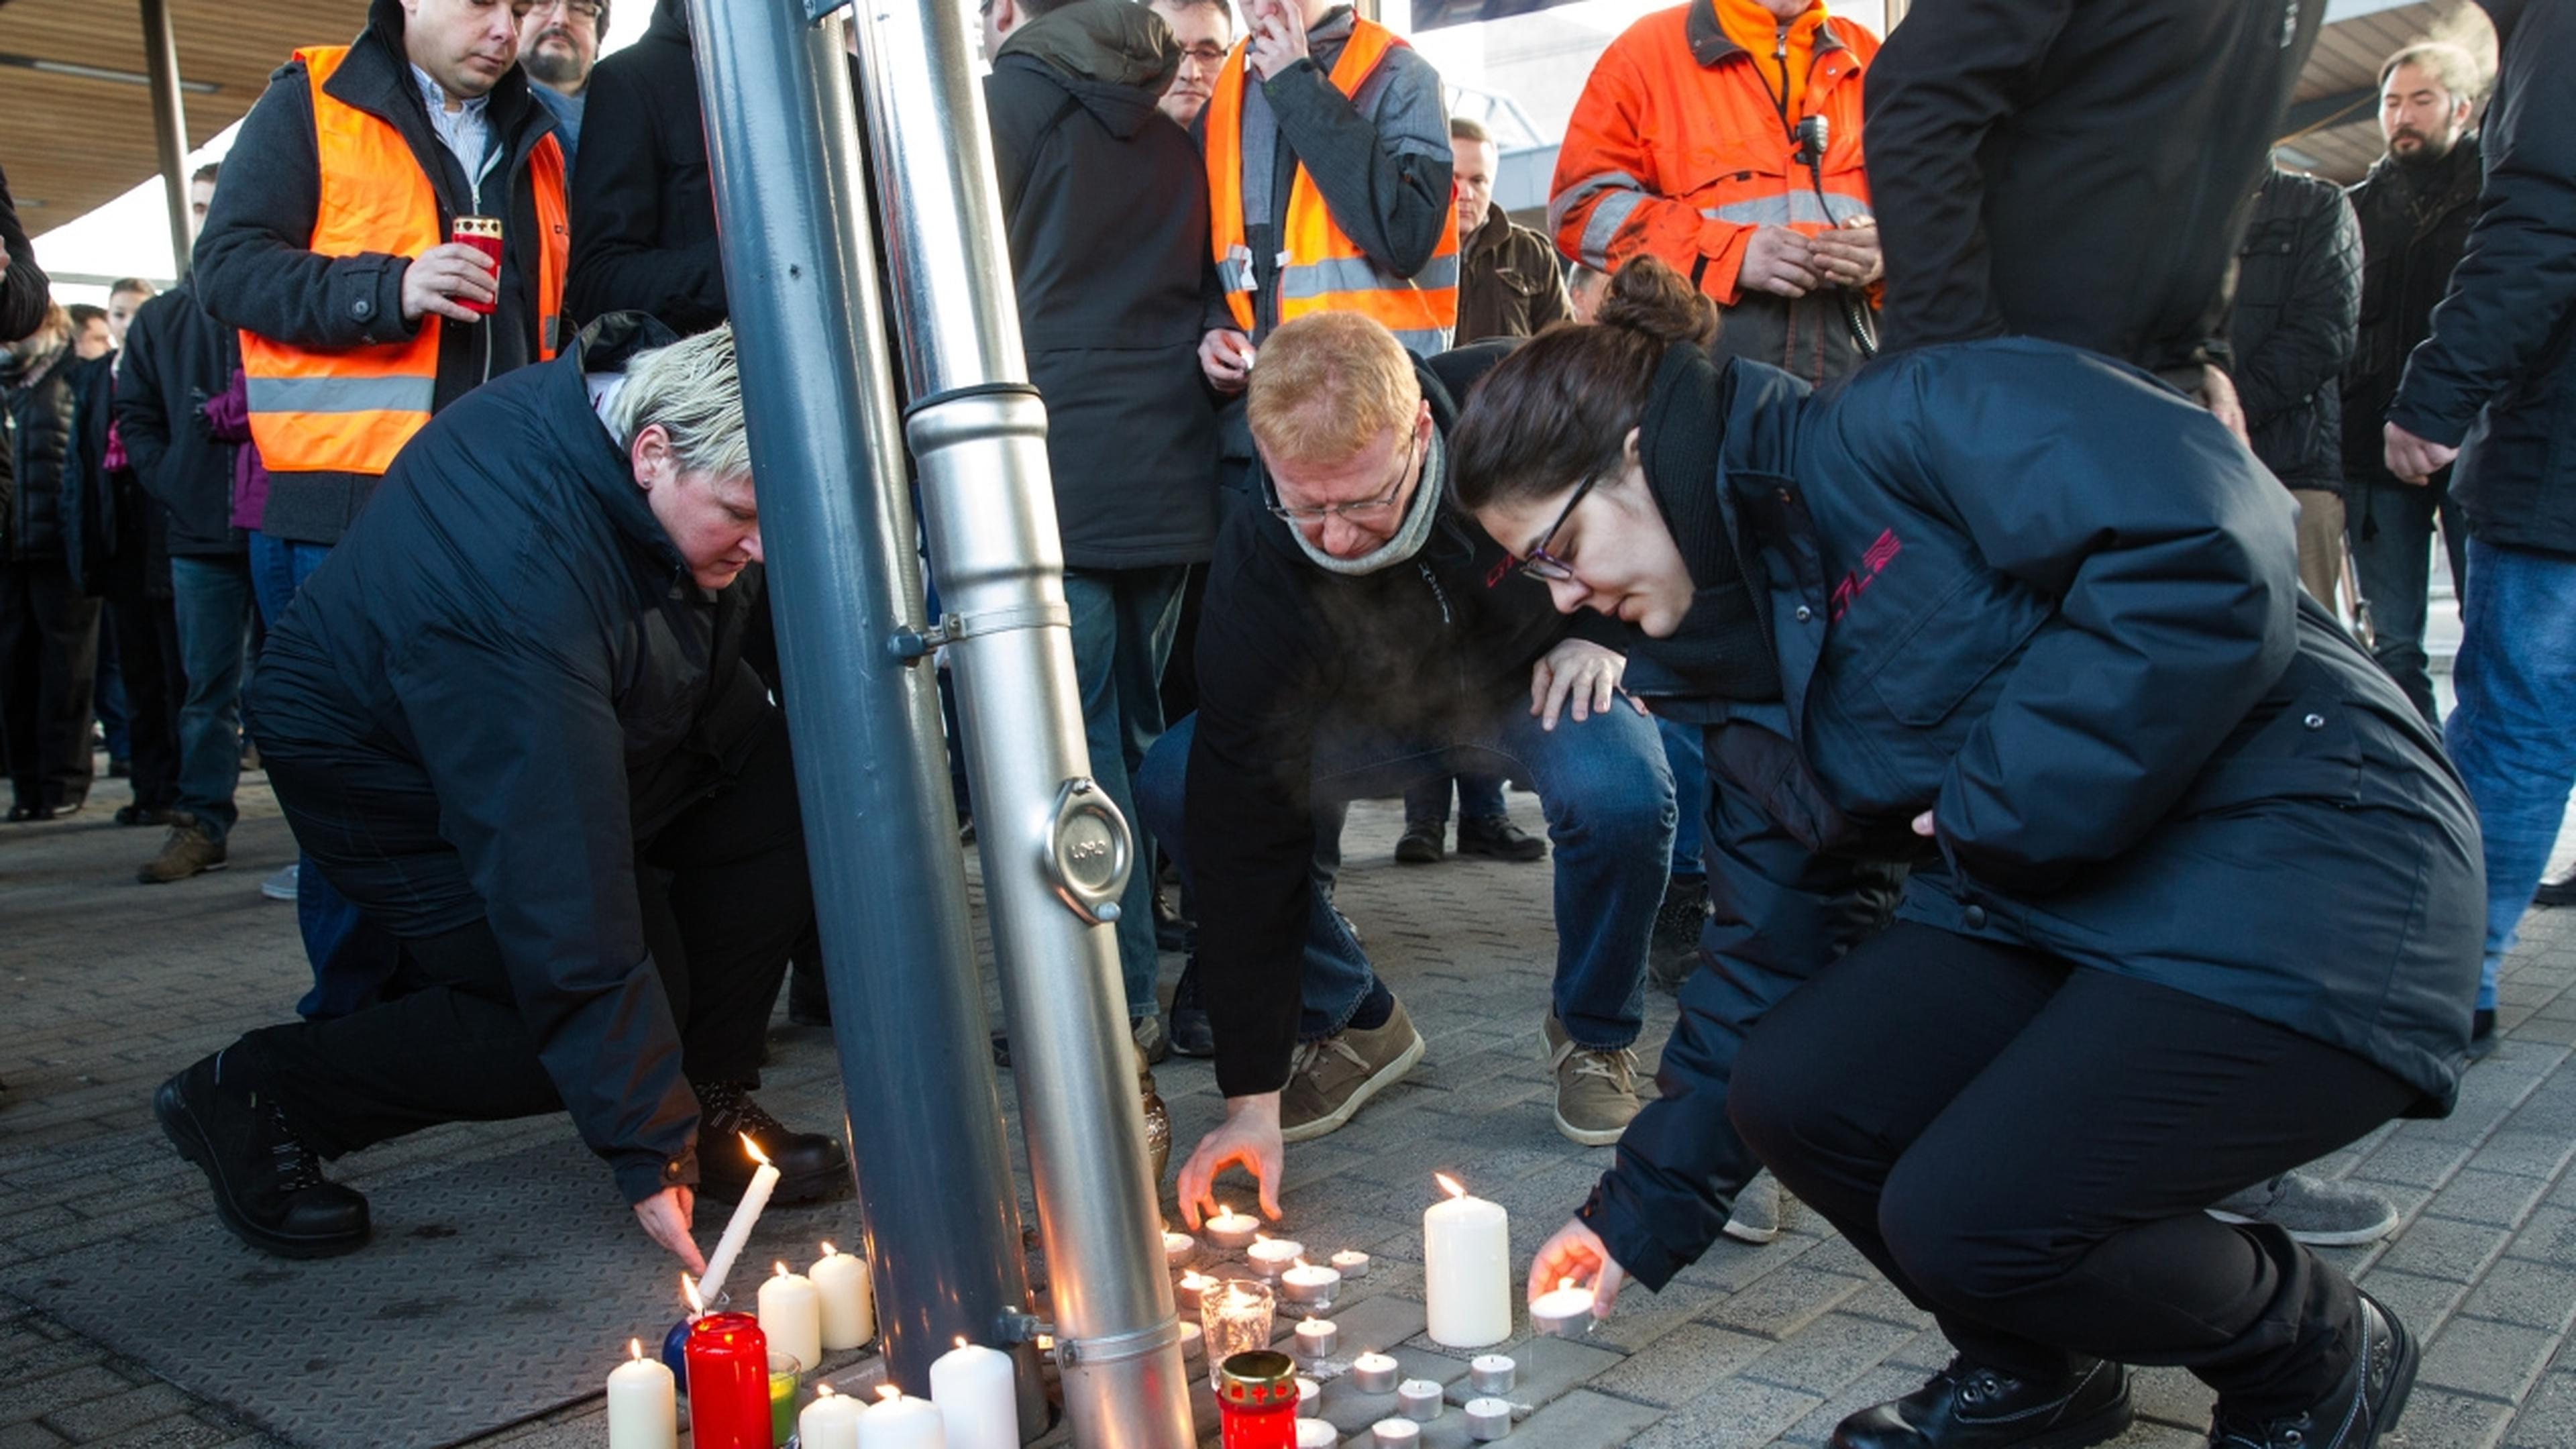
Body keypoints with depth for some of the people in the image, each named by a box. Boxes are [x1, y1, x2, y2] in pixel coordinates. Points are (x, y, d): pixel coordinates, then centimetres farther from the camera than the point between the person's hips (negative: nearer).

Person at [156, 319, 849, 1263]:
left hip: (593, 715, 8)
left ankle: (710, 1103, -1)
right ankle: (254, 1096, -1)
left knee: (779, 786, -14)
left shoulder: (667, 389, -19)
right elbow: (560, 873, -41)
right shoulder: (521, 577, -42)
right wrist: (646, 1147, -38)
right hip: (390, 775, -8)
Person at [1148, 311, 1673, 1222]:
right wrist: (1251, 1099, -26)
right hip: (1371, 711, 1)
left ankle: (1595, 1034, -3)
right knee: (1173, 786, -22)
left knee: (1621, 792, -35)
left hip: (1541, 679, -1)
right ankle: (1349, 1023, 1)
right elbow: (1245, 828, -28)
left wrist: (1606, 629, -19)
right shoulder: (1254, 572, -31)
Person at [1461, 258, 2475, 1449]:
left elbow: (2210, 545, -29)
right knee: (1792, 1093, -10)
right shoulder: (1743, 640, 11)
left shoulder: (1912, 424, -14)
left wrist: (2008, 804, -20)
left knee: (1964, 1217, -19)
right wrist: (1641, 1209, 18)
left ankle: (2316, 1351, 12)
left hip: (2308, 871, -8)